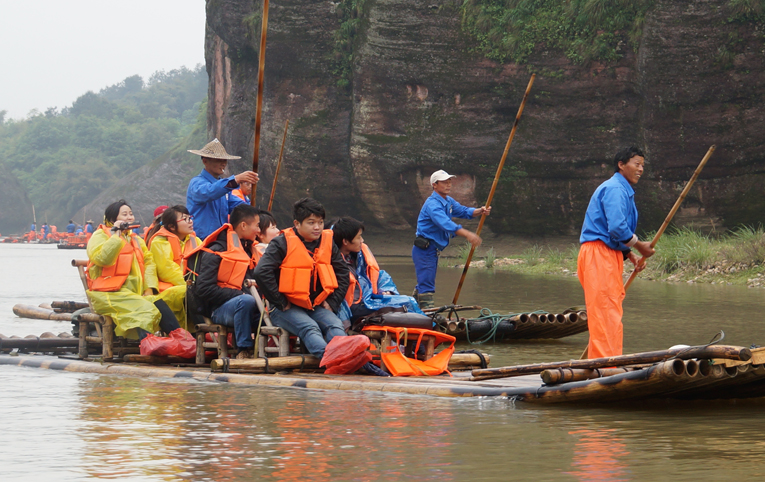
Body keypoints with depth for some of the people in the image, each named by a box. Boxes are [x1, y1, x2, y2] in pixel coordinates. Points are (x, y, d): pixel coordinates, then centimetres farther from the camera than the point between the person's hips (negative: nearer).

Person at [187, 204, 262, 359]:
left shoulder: (249, 250, 22)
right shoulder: (215, 252, -3)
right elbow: (204, 289, -13)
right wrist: (239, 294, -18)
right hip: (219, 309, -6)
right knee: (246, 301, -38)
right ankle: (244, 350, -29)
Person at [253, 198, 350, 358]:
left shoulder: (328, 243, 11)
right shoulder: (282, 243, -5)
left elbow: (343, 273, 20)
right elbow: (262, 273, -16)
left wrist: (332, 302, 6)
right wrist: (281, 303, -15)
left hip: (317, 306, 5)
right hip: (288, 308, -5)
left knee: (335, 325, -26)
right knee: (309, 327, -34)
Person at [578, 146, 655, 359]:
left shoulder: (623, 190, 23)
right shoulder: (614, 189, -11)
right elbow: (616, 227, -22)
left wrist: (628, 253, 11)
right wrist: (639, 245, -9)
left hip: (608, 256, 11)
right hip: (598, 255, -11)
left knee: (609, 316, 11)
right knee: (606, 312, -13)